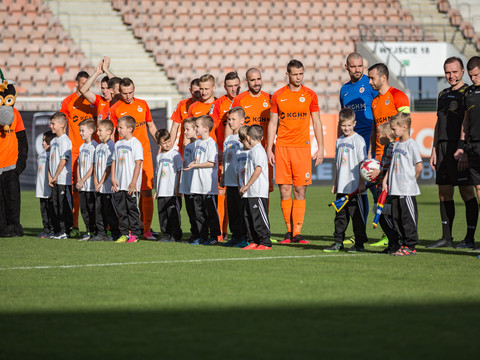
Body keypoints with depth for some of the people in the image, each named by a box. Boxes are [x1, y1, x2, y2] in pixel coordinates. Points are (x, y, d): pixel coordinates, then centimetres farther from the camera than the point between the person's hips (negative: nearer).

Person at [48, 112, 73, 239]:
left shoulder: (65, 141, -11)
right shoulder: (53, 141, 17)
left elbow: (63, 160, -17)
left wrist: (56, 176, -15)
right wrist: (50, 176, 10)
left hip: (64, 180, -9)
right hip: (55, 181, 9)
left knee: (65, 205, -6)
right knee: (56, 205, 10)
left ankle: (66, 231, -3)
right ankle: (58, 230, 15)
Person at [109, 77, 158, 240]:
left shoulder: (142, 104, 11)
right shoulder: (115, 109, 1)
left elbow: (151, 126, 21)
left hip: (144, 151, 2)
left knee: (146, 190, -5)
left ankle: (146, 228, -3)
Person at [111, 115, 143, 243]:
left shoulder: (136, 143, -7)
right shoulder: (118, 144, 13)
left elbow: (138, 163, -11)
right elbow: (114, 162, 17)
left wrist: (134, 182, -16)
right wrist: (113, 179, 7)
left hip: (131, 186, -6)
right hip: (119, 185, 6)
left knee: (132, 208, -2)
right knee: (121, 210, 7)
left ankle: (135, 234, 3)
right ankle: (124, 234, 13)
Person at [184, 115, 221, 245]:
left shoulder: (211, 143, -11)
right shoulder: (197, 143, 15)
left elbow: (211, 163, -17)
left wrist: (195, 165, -16)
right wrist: (193, 163, 4)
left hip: (208, 185, -8)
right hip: (197, 184, 8)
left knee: (210, 212, -3)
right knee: (199, 212, 9)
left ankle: (214, 237, 4)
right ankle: (202, 237, 16)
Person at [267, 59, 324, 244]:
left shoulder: (310, 95, 5)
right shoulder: (278, 96, 7)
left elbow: (317, 123, 8)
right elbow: (273, 123, 11)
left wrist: (321, 148, 2)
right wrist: (269, 149, 5)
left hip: (302, 147, -1)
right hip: (282, 147, 1)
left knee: (300, 191, -4)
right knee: (284, 190, 0)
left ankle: (297, 232, -3)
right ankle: (289, 231, 8)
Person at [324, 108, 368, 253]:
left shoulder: (358, 140, -6)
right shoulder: (339, 141, 14)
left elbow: (362, 163, -9)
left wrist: (362, 182, -14)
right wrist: (335, 183, 19)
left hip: (354, 187, -7)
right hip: (342, 187, 7)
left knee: (357, 215, -3)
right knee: (340, 215, 10)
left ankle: (359, 243, 3)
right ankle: (338, 243, 16)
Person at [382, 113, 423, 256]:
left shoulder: (411, 144, -10)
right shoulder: (396, 145, 14)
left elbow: (419, 166, -12)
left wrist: (411, 180, -3)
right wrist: (385, 181, 14)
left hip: (407, 190, -8)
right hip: (395, 189, 8)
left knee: (408, 218, -5)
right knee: (397, 218, 9)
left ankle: (410, 246, -1)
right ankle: (403, 244, 16)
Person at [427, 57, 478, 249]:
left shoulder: (467, 93, -5)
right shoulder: (443, 94, 19)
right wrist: (434, 150, 18)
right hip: (443, 146, 8)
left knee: (466, 191, -4)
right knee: (444, 193, 8)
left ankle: (470, 237, -1)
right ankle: (446, 237, 12)